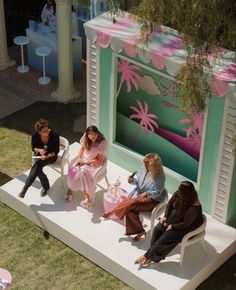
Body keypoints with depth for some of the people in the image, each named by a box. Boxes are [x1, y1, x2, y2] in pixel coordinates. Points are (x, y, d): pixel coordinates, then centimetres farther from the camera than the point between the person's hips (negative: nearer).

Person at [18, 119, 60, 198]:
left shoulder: (54, 135, -22)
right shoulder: (35, 135, -15)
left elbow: (56, 151, -12)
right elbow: (33, 148, 1)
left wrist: (47, 156, -29)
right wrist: (39, 150, -22)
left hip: (51, 156, -3)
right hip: (39, 155, 3)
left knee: (37, 164, -32)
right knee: (38, 168, -29)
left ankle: (25, 188, -29)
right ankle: (45, 186, -3)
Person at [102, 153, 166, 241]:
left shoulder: (160, 176, -17)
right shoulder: (144, 168, 2)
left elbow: (157, 192, -15)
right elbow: (138, 181, 15)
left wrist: (147, 193, -32)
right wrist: (133, 180, -7)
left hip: (152, 200, -7)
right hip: (140, 195, 7)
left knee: (132, 202, -30)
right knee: (130, 210, -21)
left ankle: (112, 212, -13)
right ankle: (140, 231, -10)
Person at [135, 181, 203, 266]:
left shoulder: (194, 208, -36)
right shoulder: (178, 193, -17)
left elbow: (186, 223, -27)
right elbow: (170, 203, 2)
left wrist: (172, 226, -17)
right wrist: (165, 216, -5)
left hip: (186, 226, -7)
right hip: (174, 216, 7)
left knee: (166, 237, -17)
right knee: (158, 229, -10)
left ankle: (149, 256, -3)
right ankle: (153, 252, 0)